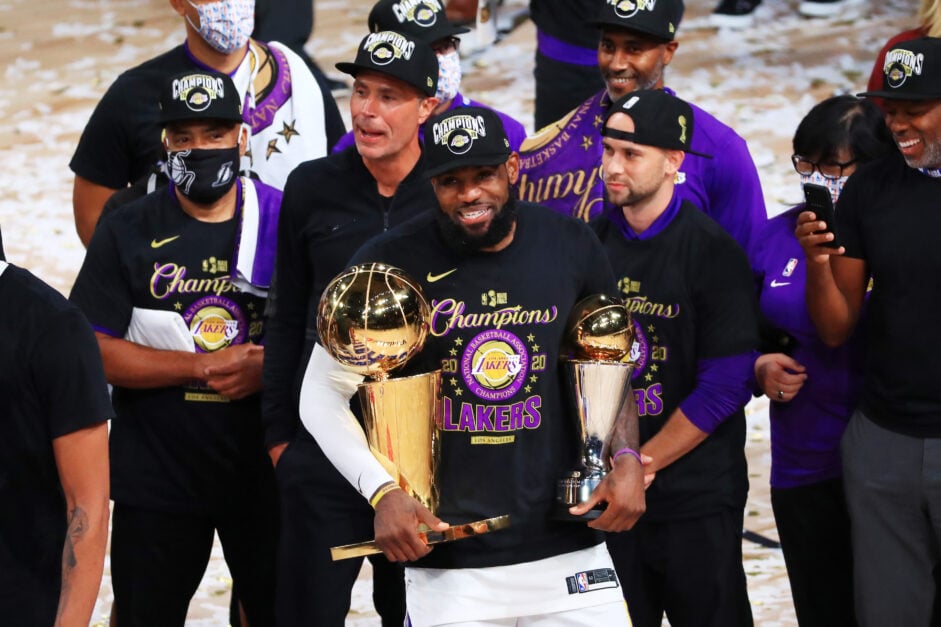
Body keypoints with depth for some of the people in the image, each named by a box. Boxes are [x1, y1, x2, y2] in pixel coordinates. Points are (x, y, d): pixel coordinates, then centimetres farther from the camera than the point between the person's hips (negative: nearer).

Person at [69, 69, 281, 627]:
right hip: (156, 472, 0)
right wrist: (205, 367, -16)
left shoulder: (287, 223, 1)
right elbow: (95, 351, -7)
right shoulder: (129, 233, 0)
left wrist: (267, 366, -17)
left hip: (265, 470, 0)